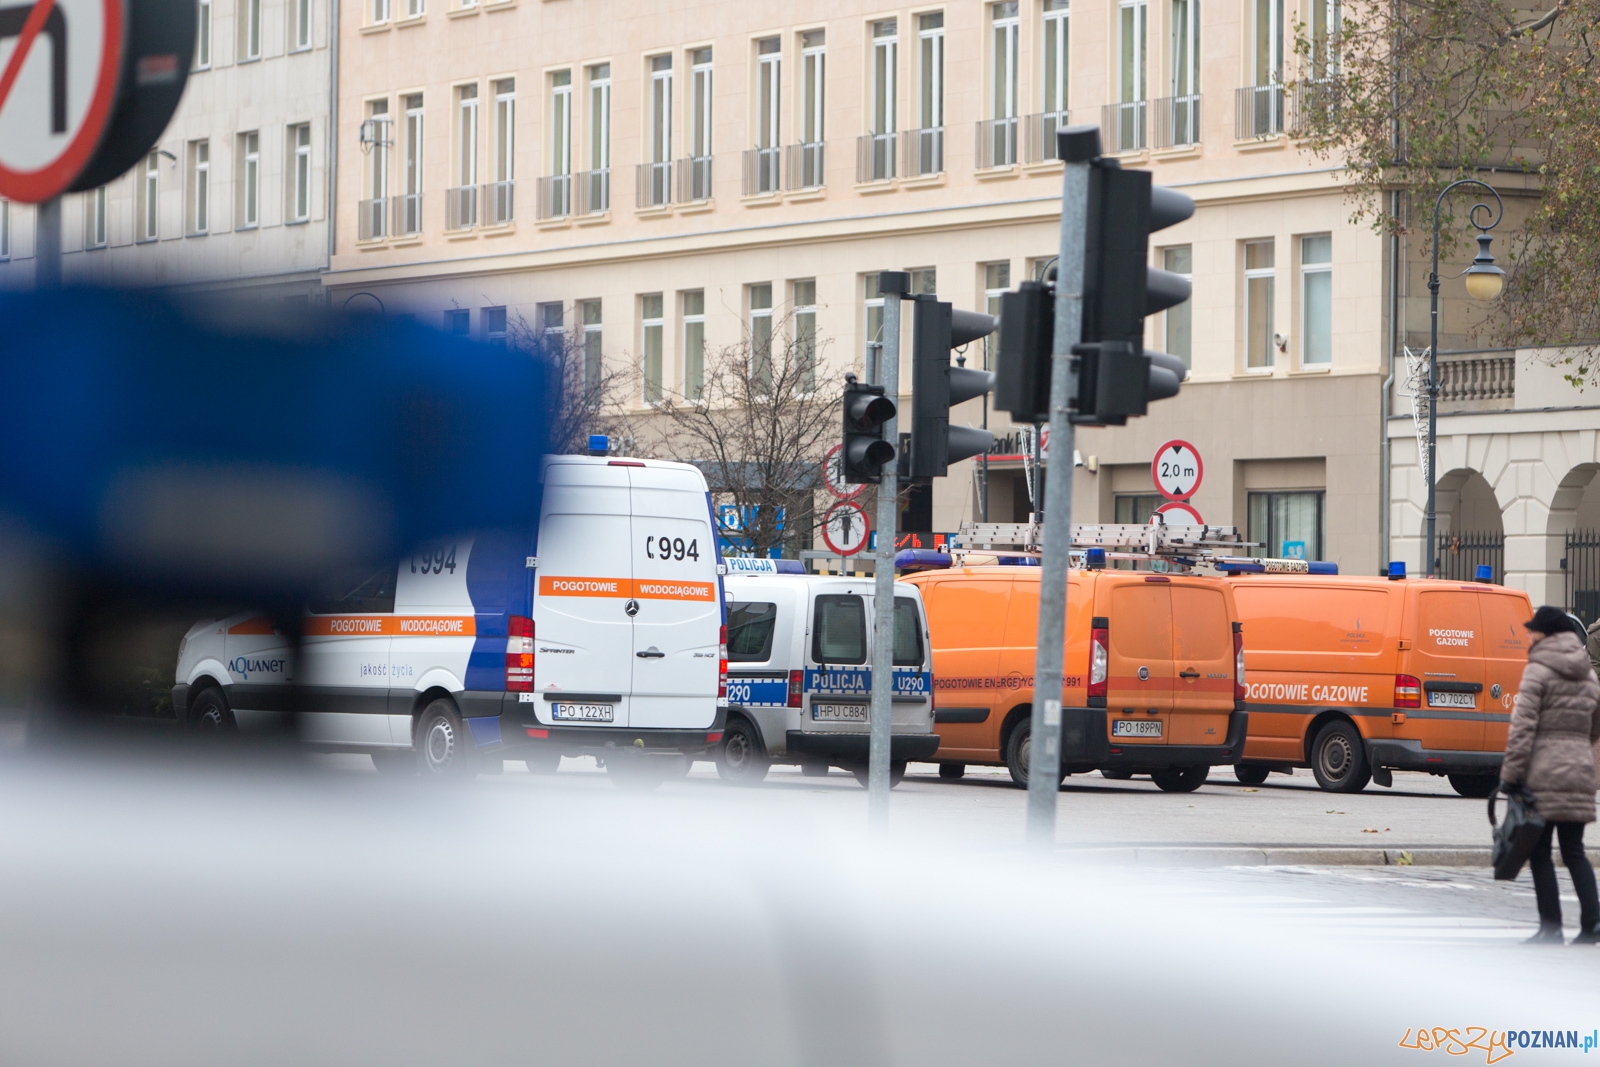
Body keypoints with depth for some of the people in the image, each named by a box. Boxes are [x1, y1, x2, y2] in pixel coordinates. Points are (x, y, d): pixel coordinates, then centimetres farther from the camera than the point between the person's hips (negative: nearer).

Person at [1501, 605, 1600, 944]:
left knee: (1539, 852, 1)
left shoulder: (1538, 671, -7)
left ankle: (1551, 927, -1)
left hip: (1543, 772, -6)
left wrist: (1511, 772, -12)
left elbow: (1523, 726, -13)